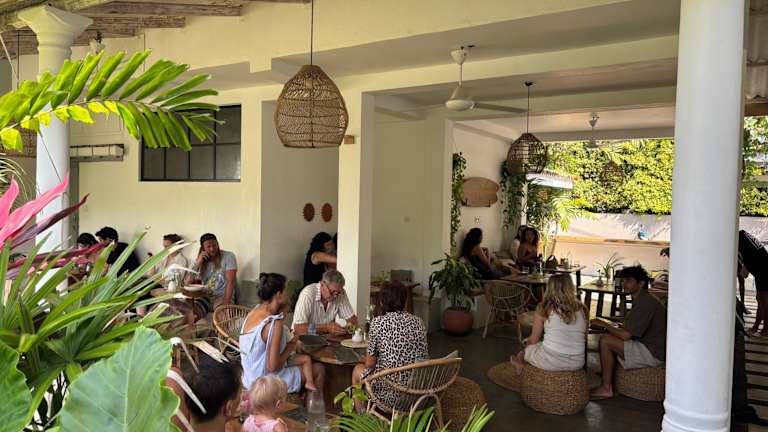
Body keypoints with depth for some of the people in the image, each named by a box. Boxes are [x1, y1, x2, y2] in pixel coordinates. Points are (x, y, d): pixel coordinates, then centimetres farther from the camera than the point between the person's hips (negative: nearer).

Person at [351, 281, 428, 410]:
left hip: (392, 394, -5)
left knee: (358, 370, 25)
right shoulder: (418, 322, 3)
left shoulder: (378, 322, -10)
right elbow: (424, 357, 12)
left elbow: (369, 363, -5)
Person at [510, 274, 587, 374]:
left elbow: (533, 341, 0)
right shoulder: (582, 309, 2)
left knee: (527, 347, 26)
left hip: (550, 362, -4)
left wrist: (527, 341, 23)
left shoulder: (544, 308, -7)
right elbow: (584, 339, 12)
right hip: (577, 364, 4)